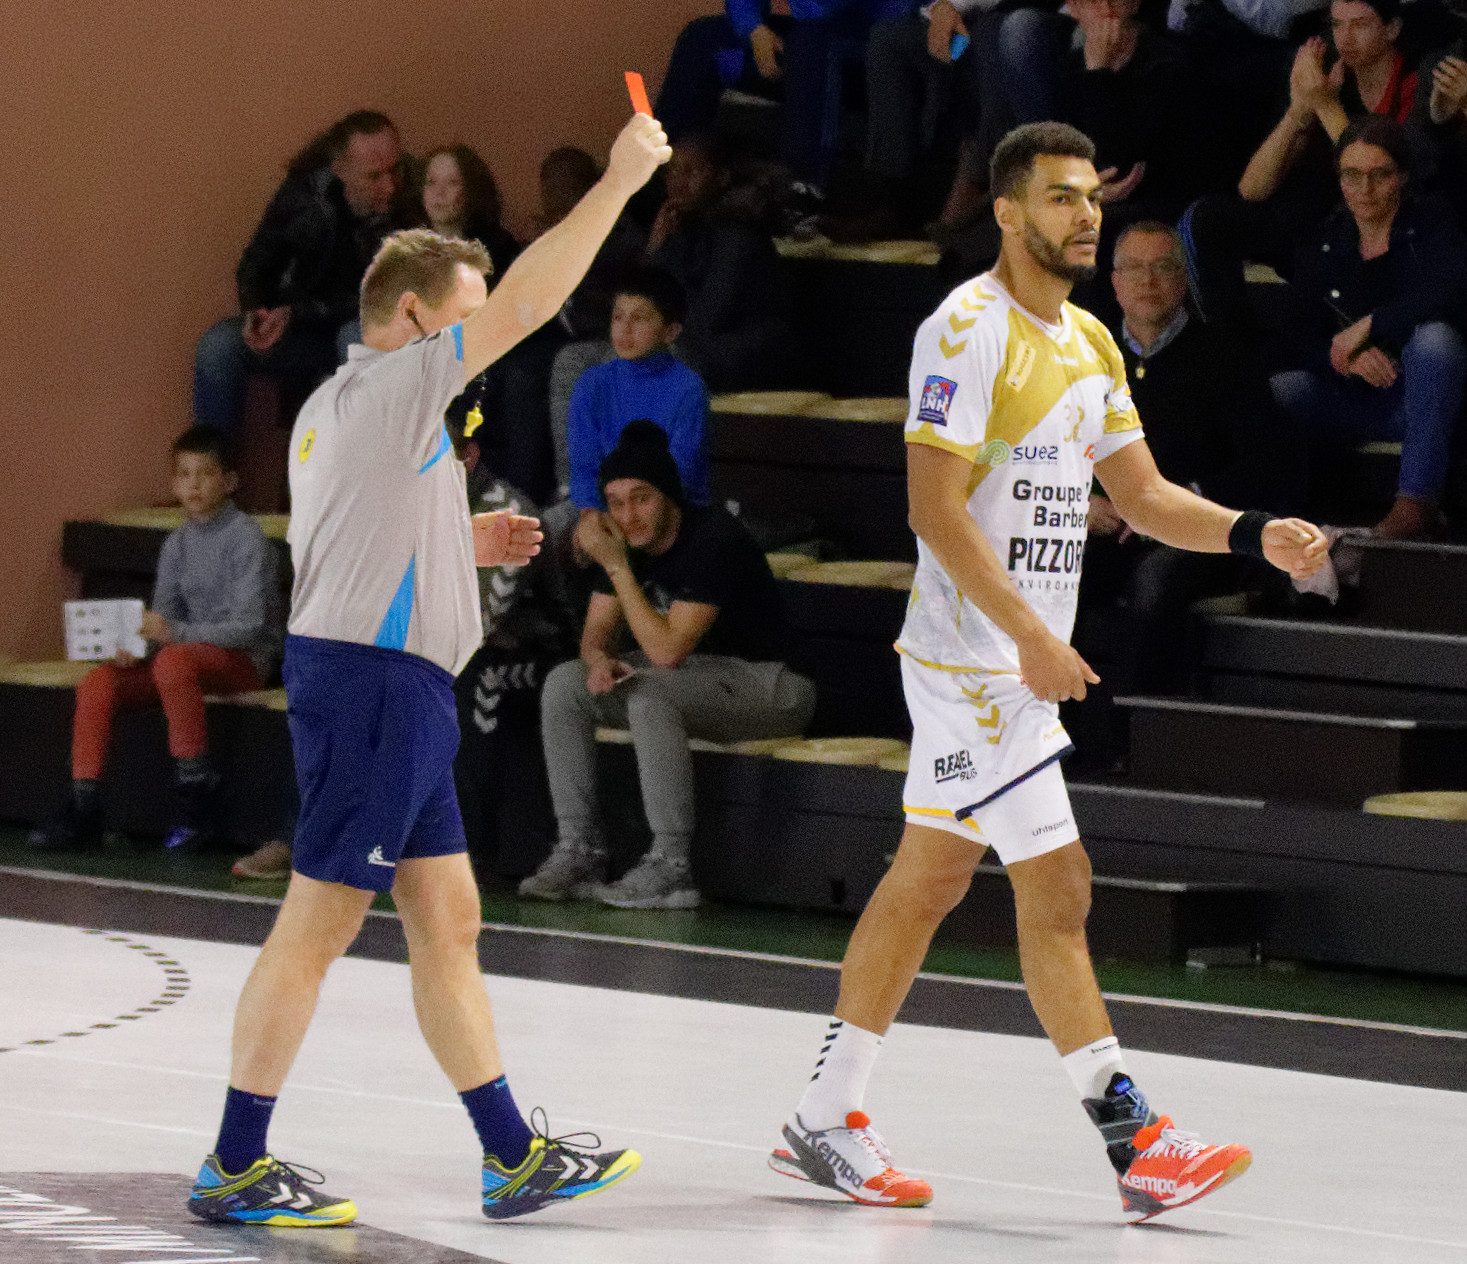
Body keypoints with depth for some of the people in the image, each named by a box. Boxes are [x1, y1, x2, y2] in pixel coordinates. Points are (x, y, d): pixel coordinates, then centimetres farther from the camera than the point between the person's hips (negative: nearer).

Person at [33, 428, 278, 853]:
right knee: (97, 682, -15)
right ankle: (83, 812, -14)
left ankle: (195, 797, -32)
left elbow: (248, 625, -18)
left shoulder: (245, 538, -10)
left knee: (173, 660, -38)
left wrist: (175, 632, -28)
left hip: (244, 660, -7)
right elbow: (163, 618, 10)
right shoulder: (178, 543, 11)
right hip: (190, 655, 7)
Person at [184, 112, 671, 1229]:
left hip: (394, 691, 11)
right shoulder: (390, 387, -10)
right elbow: (525, 301, -15)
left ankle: (514, 1157, 13)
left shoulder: (338, 410, 18)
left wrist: (464, 544, 21)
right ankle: (234, 1169, -3)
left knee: (448, 921, 10)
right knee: (317, 926, -7)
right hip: (373, 683, -11)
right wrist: (618, 183, -10)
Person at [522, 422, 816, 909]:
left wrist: (616, 566, -27)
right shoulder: (625, 540, 0)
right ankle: (579, 851, -6)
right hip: (697, 676, 9)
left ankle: (670, 866, -32)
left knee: (650, 694, -35)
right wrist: (598, 659, -19)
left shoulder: (713, 540, -25)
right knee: (564, 683, -6)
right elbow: (597, 630, 6)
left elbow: (666, 650, -29)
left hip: (764, 683, -9)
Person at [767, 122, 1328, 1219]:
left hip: (1021, 662, 9)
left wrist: (1255, 536, -3)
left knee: (930, 880, 13)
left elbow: (1142, 494, 15)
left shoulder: (1090, 342, 13)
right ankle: (1135, 1140, -9)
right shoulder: (968, 329, -14)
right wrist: (1032, 637, -25)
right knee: (1056, 892, -9)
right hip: (976, 661, -9)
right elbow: (937, 510, -19)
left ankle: (827, 1123, 19)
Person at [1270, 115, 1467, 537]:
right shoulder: (1322, 246, 7)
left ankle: (1417, 501, -41)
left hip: (1424, 397, -2)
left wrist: (1368, 326, -21)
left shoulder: (1430, 223, -3)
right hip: (1353, 401, 2)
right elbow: (1304, 342, 2)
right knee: (1276, 390, -27)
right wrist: (1345, 357, -22)